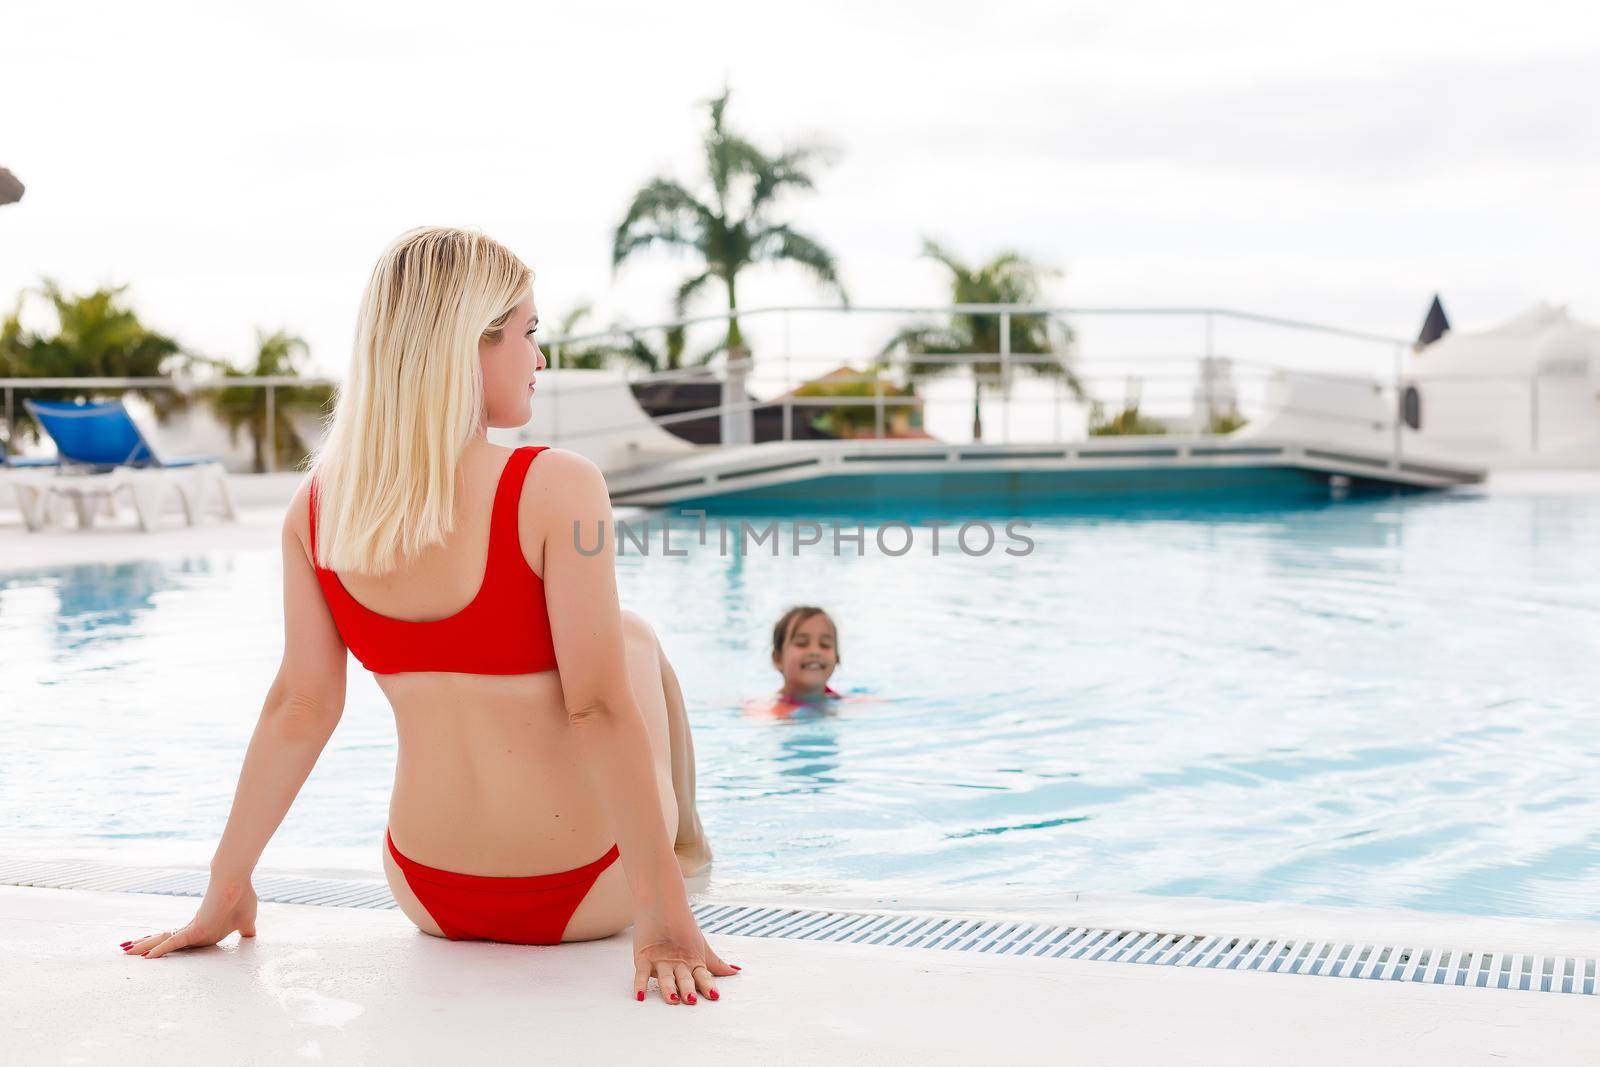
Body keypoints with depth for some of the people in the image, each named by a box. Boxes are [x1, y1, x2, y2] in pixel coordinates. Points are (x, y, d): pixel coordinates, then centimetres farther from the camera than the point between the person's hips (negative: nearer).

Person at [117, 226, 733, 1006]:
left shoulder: (316, 506, -6)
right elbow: (598, 706, -23)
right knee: (634, 639, 26)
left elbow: (301, 706, -4)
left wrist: (225, 891, 6)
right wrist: (666, 917, -20)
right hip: (582, 895, -4)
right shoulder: (555, 489, -21)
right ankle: (688, 846, 45)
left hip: (430, 896, 5)